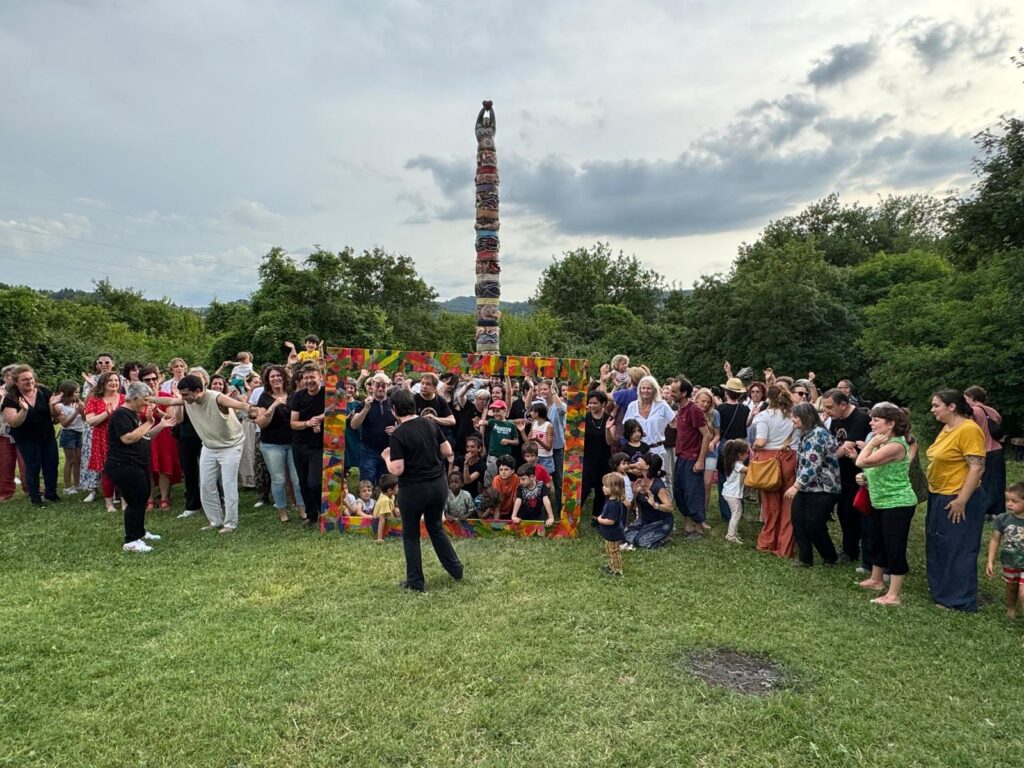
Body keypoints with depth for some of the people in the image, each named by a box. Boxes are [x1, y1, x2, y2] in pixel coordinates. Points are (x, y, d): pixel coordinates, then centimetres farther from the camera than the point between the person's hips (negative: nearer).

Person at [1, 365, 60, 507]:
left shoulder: (44, 392, -8)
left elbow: (55, 415, -4)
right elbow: (13, 423, -20)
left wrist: (52, 404, -26)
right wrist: (24, 410, -37)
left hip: (48, 436, 3)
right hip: (27, 440, -3)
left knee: (52, 463, 8)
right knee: (33, 467, 2)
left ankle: (50, 493, 25)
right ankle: (35, 498, 15)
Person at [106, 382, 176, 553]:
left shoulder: (134, 414, 16)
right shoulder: (121, 415, -16)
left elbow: (144, 437, 22)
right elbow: (128, 438, -27)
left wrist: (161, 425, 11)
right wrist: (148, 423, -21)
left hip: (138, 465, 11)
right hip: (124, 466, -11)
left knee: (142, 499, 19)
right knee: (135, 502, -10)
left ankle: (139, 532, 34)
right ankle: (130, 542, -4)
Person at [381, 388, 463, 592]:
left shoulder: (398, 434, -17)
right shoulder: (431, 424, -1)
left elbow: (397, 470, -19)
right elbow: (448, 452, 3)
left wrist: (387, 457, 0)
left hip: (413, 489, -5)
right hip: (438, 484, 5)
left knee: (410, 534, 13)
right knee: (436, 527, 24)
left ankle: (415, 582, 21)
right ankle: (456, 570, 29)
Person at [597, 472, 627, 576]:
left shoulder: (614, 504, -31)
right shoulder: (611, 500, 0)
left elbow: (611, 521, -31)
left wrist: (600, 520, -18)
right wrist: (601, 517, 2)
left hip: (613, 535, -10)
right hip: (610, 534, 10)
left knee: (614, 552, 7)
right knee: (609, 551, 26)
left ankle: (617, 570, 21)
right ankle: (611, 566, 43)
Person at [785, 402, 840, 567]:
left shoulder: (817, 434, -19)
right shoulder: (806, 434, 12)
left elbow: (812, 466, -26)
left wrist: (796, 486, -27)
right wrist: (798, 485, 18)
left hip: (822, 489, -9)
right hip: (806, 488, 9)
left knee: (814, 527, -2)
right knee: (797, 521, 3)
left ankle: (831, 558, 20)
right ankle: (805, 558, 12)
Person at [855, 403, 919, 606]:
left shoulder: (895, 446, -24)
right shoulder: (883, 443, 8)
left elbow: (862, 462, -29)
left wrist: (871, 443, -18)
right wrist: (865, 477, 3)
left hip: (898, 504, -10)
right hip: (882, 503, 10)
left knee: (895, 547, -3)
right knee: (878, 542, 22)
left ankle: (893, 595, 4)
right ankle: (876, 579, 39)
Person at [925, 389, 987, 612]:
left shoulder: (969, 430, -19)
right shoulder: (946, 429, 9)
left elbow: (977, 467, -22)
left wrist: (961, 500, -23)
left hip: (958, 500, -9)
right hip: (939, 497, 9)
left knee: (958, 550, 2)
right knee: (938, 546, 18)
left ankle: (959, 601, 13)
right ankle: (941, 591, 33)